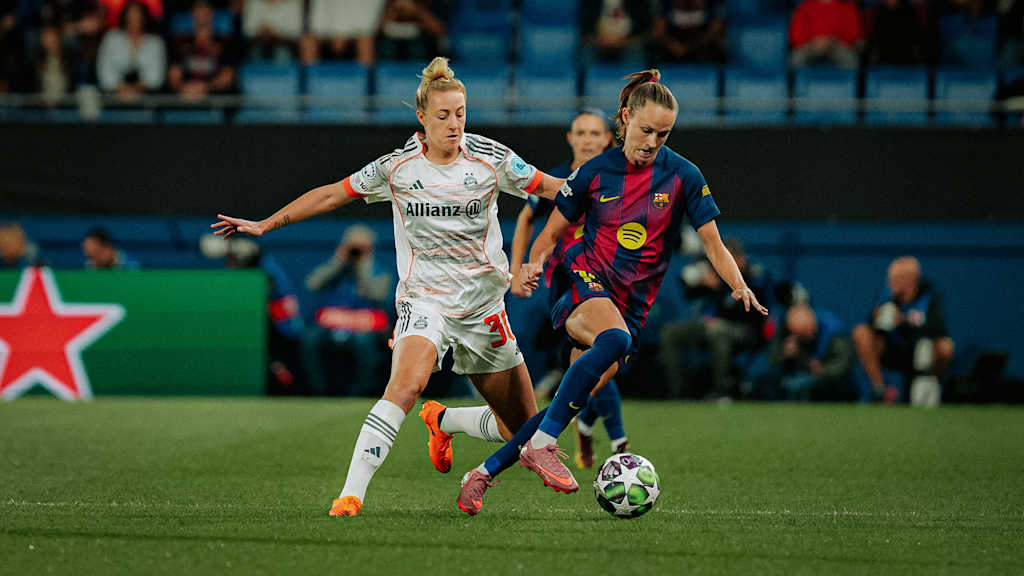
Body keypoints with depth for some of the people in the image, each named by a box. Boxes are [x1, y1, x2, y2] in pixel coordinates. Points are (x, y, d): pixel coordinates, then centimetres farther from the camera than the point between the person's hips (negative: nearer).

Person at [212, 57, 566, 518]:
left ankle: (444, 422, 35)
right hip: (425, 298, -3)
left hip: (483, 304, 3)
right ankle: (352, 492, -33)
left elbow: (551, 188, 6)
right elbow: (331, 195, 6)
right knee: (407, 383, -33)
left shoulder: (490, 159, -3)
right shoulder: (396, 167, -3)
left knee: (523, 428, 5)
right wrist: (265, 224, 7)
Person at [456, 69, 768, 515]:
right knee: (615, 340, -36)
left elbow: (713, 244, 1)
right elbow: (551, 234, 7)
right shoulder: (595, 172, 0)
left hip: (632, 304, 2)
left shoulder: (683, 176, 0)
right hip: (582, 281, -2)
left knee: (572, 403, -6)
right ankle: (541, 444, -34)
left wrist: (740, 288, -17)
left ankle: (485, 473, 7)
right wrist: (534, 262, -15)